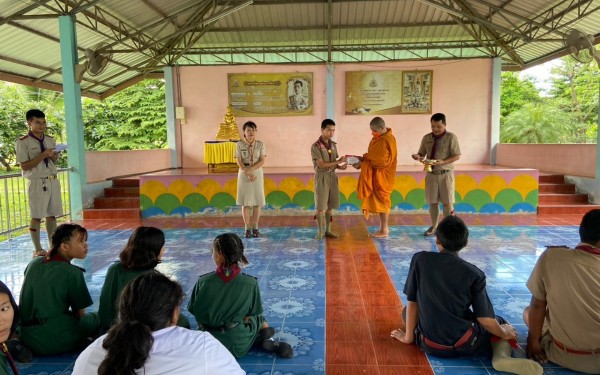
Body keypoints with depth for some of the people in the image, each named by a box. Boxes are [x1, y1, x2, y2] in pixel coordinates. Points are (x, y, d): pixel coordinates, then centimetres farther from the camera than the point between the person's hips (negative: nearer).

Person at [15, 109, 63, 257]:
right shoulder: (23, 142, -7)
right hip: (37, 183, -5)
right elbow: (24, 166, -11)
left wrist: (53, 156, -5)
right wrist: (42, 156, -18)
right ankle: (38, 249, 11)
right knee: (36, 217, 1)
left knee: (52, 215, 10)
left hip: (53, 181, 5)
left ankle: (53, 246, 19)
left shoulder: (50, 140, 10)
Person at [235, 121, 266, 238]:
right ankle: (247, 228, 10)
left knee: (257, 202, 3)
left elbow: (262, 161, -6)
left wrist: (251, 169, -18)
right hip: (244, 174, -1)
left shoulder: (260, 144, 0)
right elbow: (239, 162, -7)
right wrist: (248, 174, -17)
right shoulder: (240, 145, -3)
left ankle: (255, 227, 13)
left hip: (257, 174, 1)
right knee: (245, 202, 2)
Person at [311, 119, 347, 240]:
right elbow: (321, 164, -17)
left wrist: (340, 166, -8)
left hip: (332, 176, 6)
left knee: (329, 206, 10)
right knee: (320, 206, 1)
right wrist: (338, 162, -16)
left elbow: (333, 163, 14)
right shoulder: (316, 146, -12)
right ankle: (320, 231, 11)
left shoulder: (333, 144, 8)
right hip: (322, 177, -6)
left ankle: (327, 230, 19)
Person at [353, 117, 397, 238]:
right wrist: (363, 158, -2)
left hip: (382, 175, -9)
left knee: (381, 200, -3)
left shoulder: (387, 141, -21)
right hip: (376, 174, 9)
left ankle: (384, 230, 6)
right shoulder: (379, 138, 9)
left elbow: (380, 161, -24)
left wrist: (363, 163, -21)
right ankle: (384, 227, 21)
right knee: (380, 200, 13)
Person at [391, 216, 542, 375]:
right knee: (501, 324, 24)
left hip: (429, 344, 2)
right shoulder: (474, 273, -8)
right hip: (465, 345, -2)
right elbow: (485, 319, -7)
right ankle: (501, 356, -5)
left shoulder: (420, 259, -6)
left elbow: (412, 302, -3)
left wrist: (409, 336, 9)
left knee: (407, 311, 31)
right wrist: (505, 334, 13)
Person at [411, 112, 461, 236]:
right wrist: (418, 157, -16)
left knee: (447, 202, 2)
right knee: (432, 202, 10)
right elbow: (422, 154, 8)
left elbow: (457, 156, -10)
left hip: (446, 174, -4)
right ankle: (434, 227, 22)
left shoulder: (451, 137, -7)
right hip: (431, 174, 4)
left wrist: (443, 162, -24)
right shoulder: (426, 138, 4)